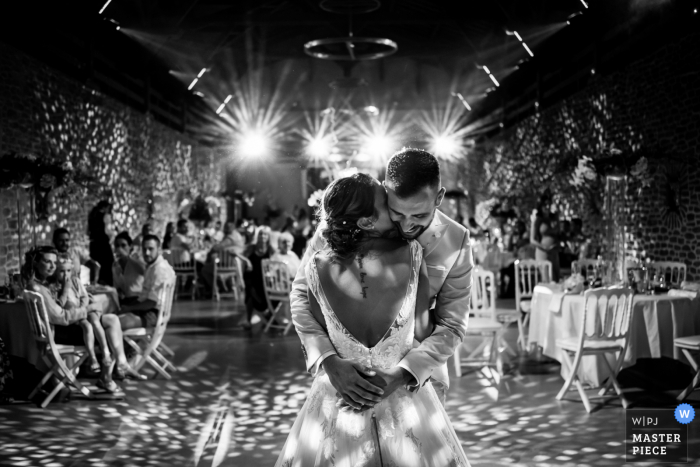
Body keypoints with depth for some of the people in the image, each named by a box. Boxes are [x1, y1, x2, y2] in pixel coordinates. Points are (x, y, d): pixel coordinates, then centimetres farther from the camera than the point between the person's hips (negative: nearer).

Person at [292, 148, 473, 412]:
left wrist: (402, 375, -28)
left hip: (419, 370, 1)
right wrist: (329, 361, -29)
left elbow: (452, 325, -13)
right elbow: (302, 294, -14)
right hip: (348, 367, -1)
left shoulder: (455, 241, -14)